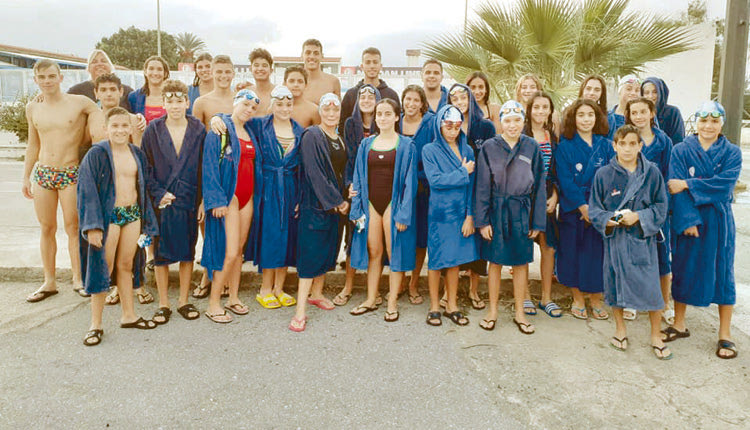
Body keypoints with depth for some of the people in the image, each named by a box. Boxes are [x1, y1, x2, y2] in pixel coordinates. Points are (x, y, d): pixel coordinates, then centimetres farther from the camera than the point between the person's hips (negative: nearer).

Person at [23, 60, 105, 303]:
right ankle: (49, 282, 20)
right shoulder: (33, 109, 7)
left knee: (73, 227, 2)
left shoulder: (79, 103, -5)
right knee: (46, 228, 10)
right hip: (42, 174, 4)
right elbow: (33, 145, 16)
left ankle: (77, 279, 15)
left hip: (71, 174, -4)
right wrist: (26, 177, 17)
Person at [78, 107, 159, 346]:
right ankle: (96, 324, 11)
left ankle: (128, 315, 25)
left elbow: (144, 187, 14)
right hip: (107, 216, -4)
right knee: (103, 268, 1)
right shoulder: (96, 154, -6)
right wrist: (93, 226, -15)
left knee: (126, 266, 13)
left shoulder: (137, 154, 8)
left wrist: (146, 222, 11)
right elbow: (87, 191, -8)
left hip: (133, 214, 4)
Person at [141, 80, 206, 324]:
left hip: (190, 200, 1)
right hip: (162, 201, 0)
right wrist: (158, 194, -9)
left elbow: (205, 167, 2)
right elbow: (145, 167, 2)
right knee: (161, 251, 4)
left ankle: (183, 301, 21)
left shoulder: (198, 130, 1)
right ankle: (163, 304, 17)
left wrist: (203, 199, -5)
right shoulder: (153, 130, 0)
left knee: (188, 250, 8)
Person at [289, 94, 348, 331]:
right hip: (315, 203, -7)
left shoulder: (340, 139, 14)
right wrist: (336, 201, -15)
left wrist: (343, 199, 5)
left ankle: (316, 294, 30)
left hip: (337, 204, 7)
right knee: (311, 252, -8)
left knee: (328, 249, 13)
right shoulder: (311, 136, -9)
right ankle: (300, 310, -5)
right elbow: (314, 173, -16)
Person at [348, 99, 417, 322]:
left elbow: (409, 181, -5)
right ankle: (371, 300, 20)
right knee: (373, 252, 9)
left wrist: (404, 214, -12)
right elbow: (359, 179, 11)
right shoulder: (366, 144, 10)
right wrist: (357, 208, 4)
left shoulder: (406, 145, -1)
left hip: (393, 203, -3)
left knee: (394, 252, 2)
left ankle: (392, 303, 13)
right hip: (371, 203, 3)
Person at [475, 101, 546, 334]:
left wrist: (537, 222, 0)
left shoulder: (532, 147, 1)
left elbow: (539, 185, 3)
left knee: (521, 262, 9)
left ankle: (519, 312, 23)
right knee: (495, 261, 8)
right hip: (496, 211, -1)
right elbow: (482, 186, -2)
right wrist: (482, 220, -7)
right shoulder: (489, 147, -2)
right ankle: (492, 311, 22)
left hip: (522, 212, 1)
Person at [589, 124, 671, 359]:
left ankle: (656, 336, 18)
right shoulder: (603, 174, -2)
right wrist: (609, 219, -17)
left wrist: (638, 216, -15)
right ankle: (620, 328, 31)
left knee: (650, 286, -2)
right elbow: (594, 208, 2)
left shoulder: (652, 172, -2)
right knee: (615, 284, 10)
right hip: (614, 238, 1)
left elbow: (660, 207, 1)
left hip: (642, 238, -1)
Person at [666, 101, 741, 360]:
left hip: (719, 221, 0)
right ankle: (679, 324, 23)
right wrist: (688, 220, -18)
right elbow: (676, 187, -9)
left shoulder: (732, 153, 1)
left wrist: (687, 185, -19)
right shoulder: (681, 151, 0)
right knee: (683, 270, 7)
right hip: (687, 219, 0)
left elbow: (724, 183, -15)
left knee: (722, 272, 5)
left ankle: (725, 334, 16)